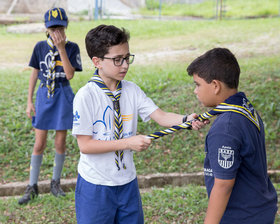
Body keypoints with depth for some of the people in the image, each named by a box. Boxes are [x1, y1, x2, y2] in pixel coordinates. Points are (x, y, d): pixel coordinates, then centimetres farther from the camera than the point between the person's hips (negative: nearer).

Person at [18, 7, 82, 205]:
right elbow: (34, 74, 5)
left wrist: (61, 48, -23)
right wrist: (29, 101, 3)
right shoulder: (40, 47, 0)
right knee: (39, 144, 3)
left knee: (60, 143, 8)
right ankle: (32, 187, 13)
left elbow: (69, 75, -17)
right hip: (44, 95, 1)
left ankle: (55, 182, 25)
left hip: (63, 97, -1)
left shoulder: (72, 47, -6)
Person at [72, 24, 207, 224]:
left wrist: (186, 120, -28)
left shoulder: (132, 90, 0)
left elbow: (161, 117, -8)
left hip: (127, 181, 5)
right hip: (95, 186, -4)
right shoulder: (86, 96, -15)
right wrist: (128, 143, -22)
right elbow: (85, 145, -18)